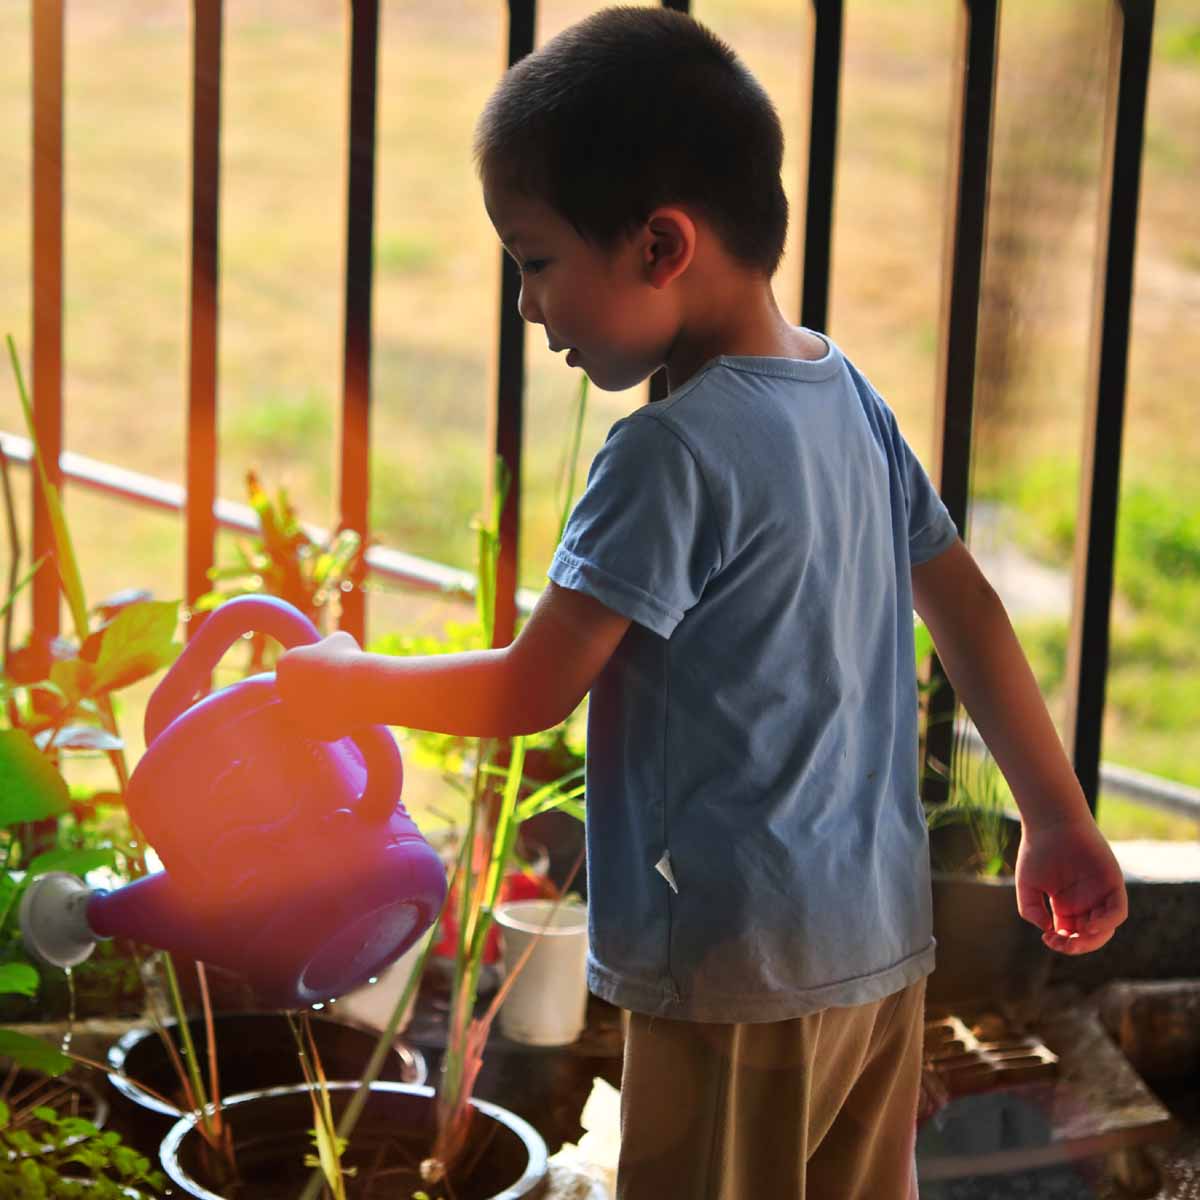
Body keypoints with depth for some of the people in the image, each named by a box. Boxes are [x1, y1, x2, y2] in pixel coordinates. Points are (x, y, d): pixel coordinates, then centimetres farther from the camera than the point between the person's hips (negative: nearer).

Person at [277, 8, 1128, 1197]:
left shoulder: (671, 451, -17)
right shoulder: (851, 399, 7)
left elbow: (530, 692, -13)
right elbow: (970, 614, 12)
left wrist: (351, 685, 3)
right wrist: (1059, 823, 19)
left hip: (740, 969, -8)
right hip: (880, 942, 8)